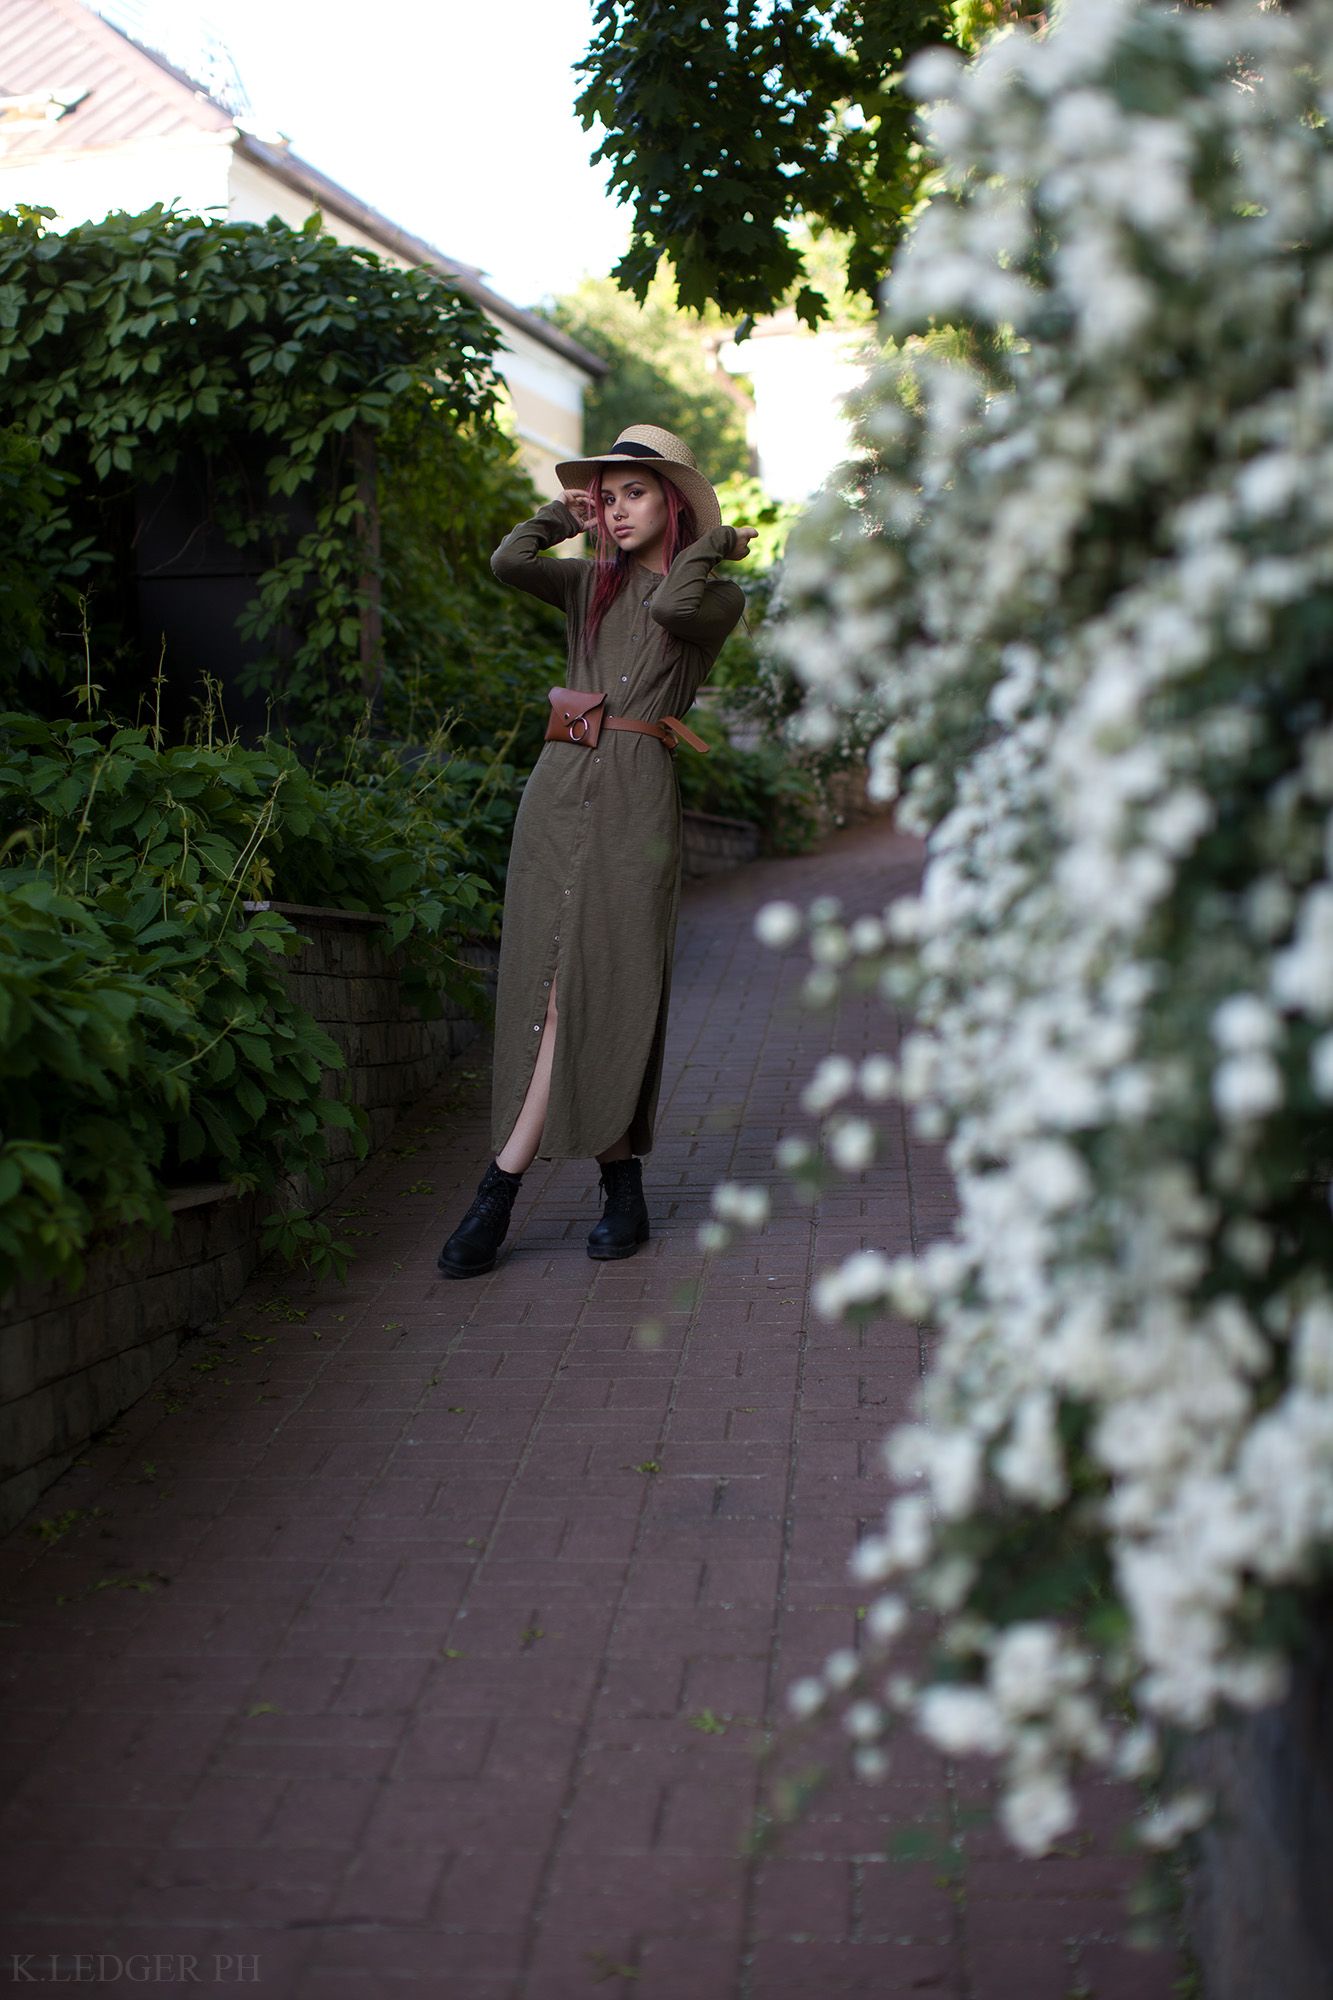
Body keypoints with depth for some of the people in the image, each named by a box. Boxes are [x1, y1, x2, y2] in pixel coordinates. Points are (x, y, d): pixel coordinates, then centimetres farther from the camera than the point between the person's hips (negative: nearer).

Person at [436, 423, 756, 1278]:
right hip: (559, 786, 4)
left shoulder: (715, 595, 7)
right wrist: (566, 515, 16)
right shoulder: (590, 582, 18)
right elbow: (508, 560, 1)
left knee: (607, 987, -8)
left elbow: (669, 603, -16)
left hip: (636, 797, -4)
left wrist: (717, 544, 0)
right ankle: (622, 1185, 4)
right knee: (554, 983, -2)